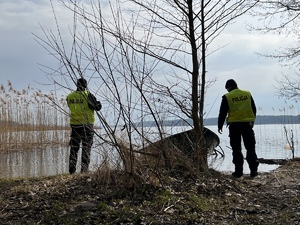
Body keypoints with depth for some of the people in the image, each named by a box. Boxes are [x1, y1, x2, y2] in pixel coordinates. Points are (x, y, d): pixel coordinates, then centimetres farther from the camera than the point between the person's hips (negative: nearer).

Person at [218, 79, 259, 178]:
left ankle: (238, 171, 3)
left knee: (236, 149, 4)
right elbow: (254, 109, 14)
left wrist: (220, 125, 9)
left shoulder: (227, 97, -3)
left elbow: (222, 113, -1)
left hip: (234, 125, -2)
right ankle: (253, 170, 5)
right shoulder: (247, 94, 8)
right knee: (250, 148, 7)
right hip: (247, 123, 3)